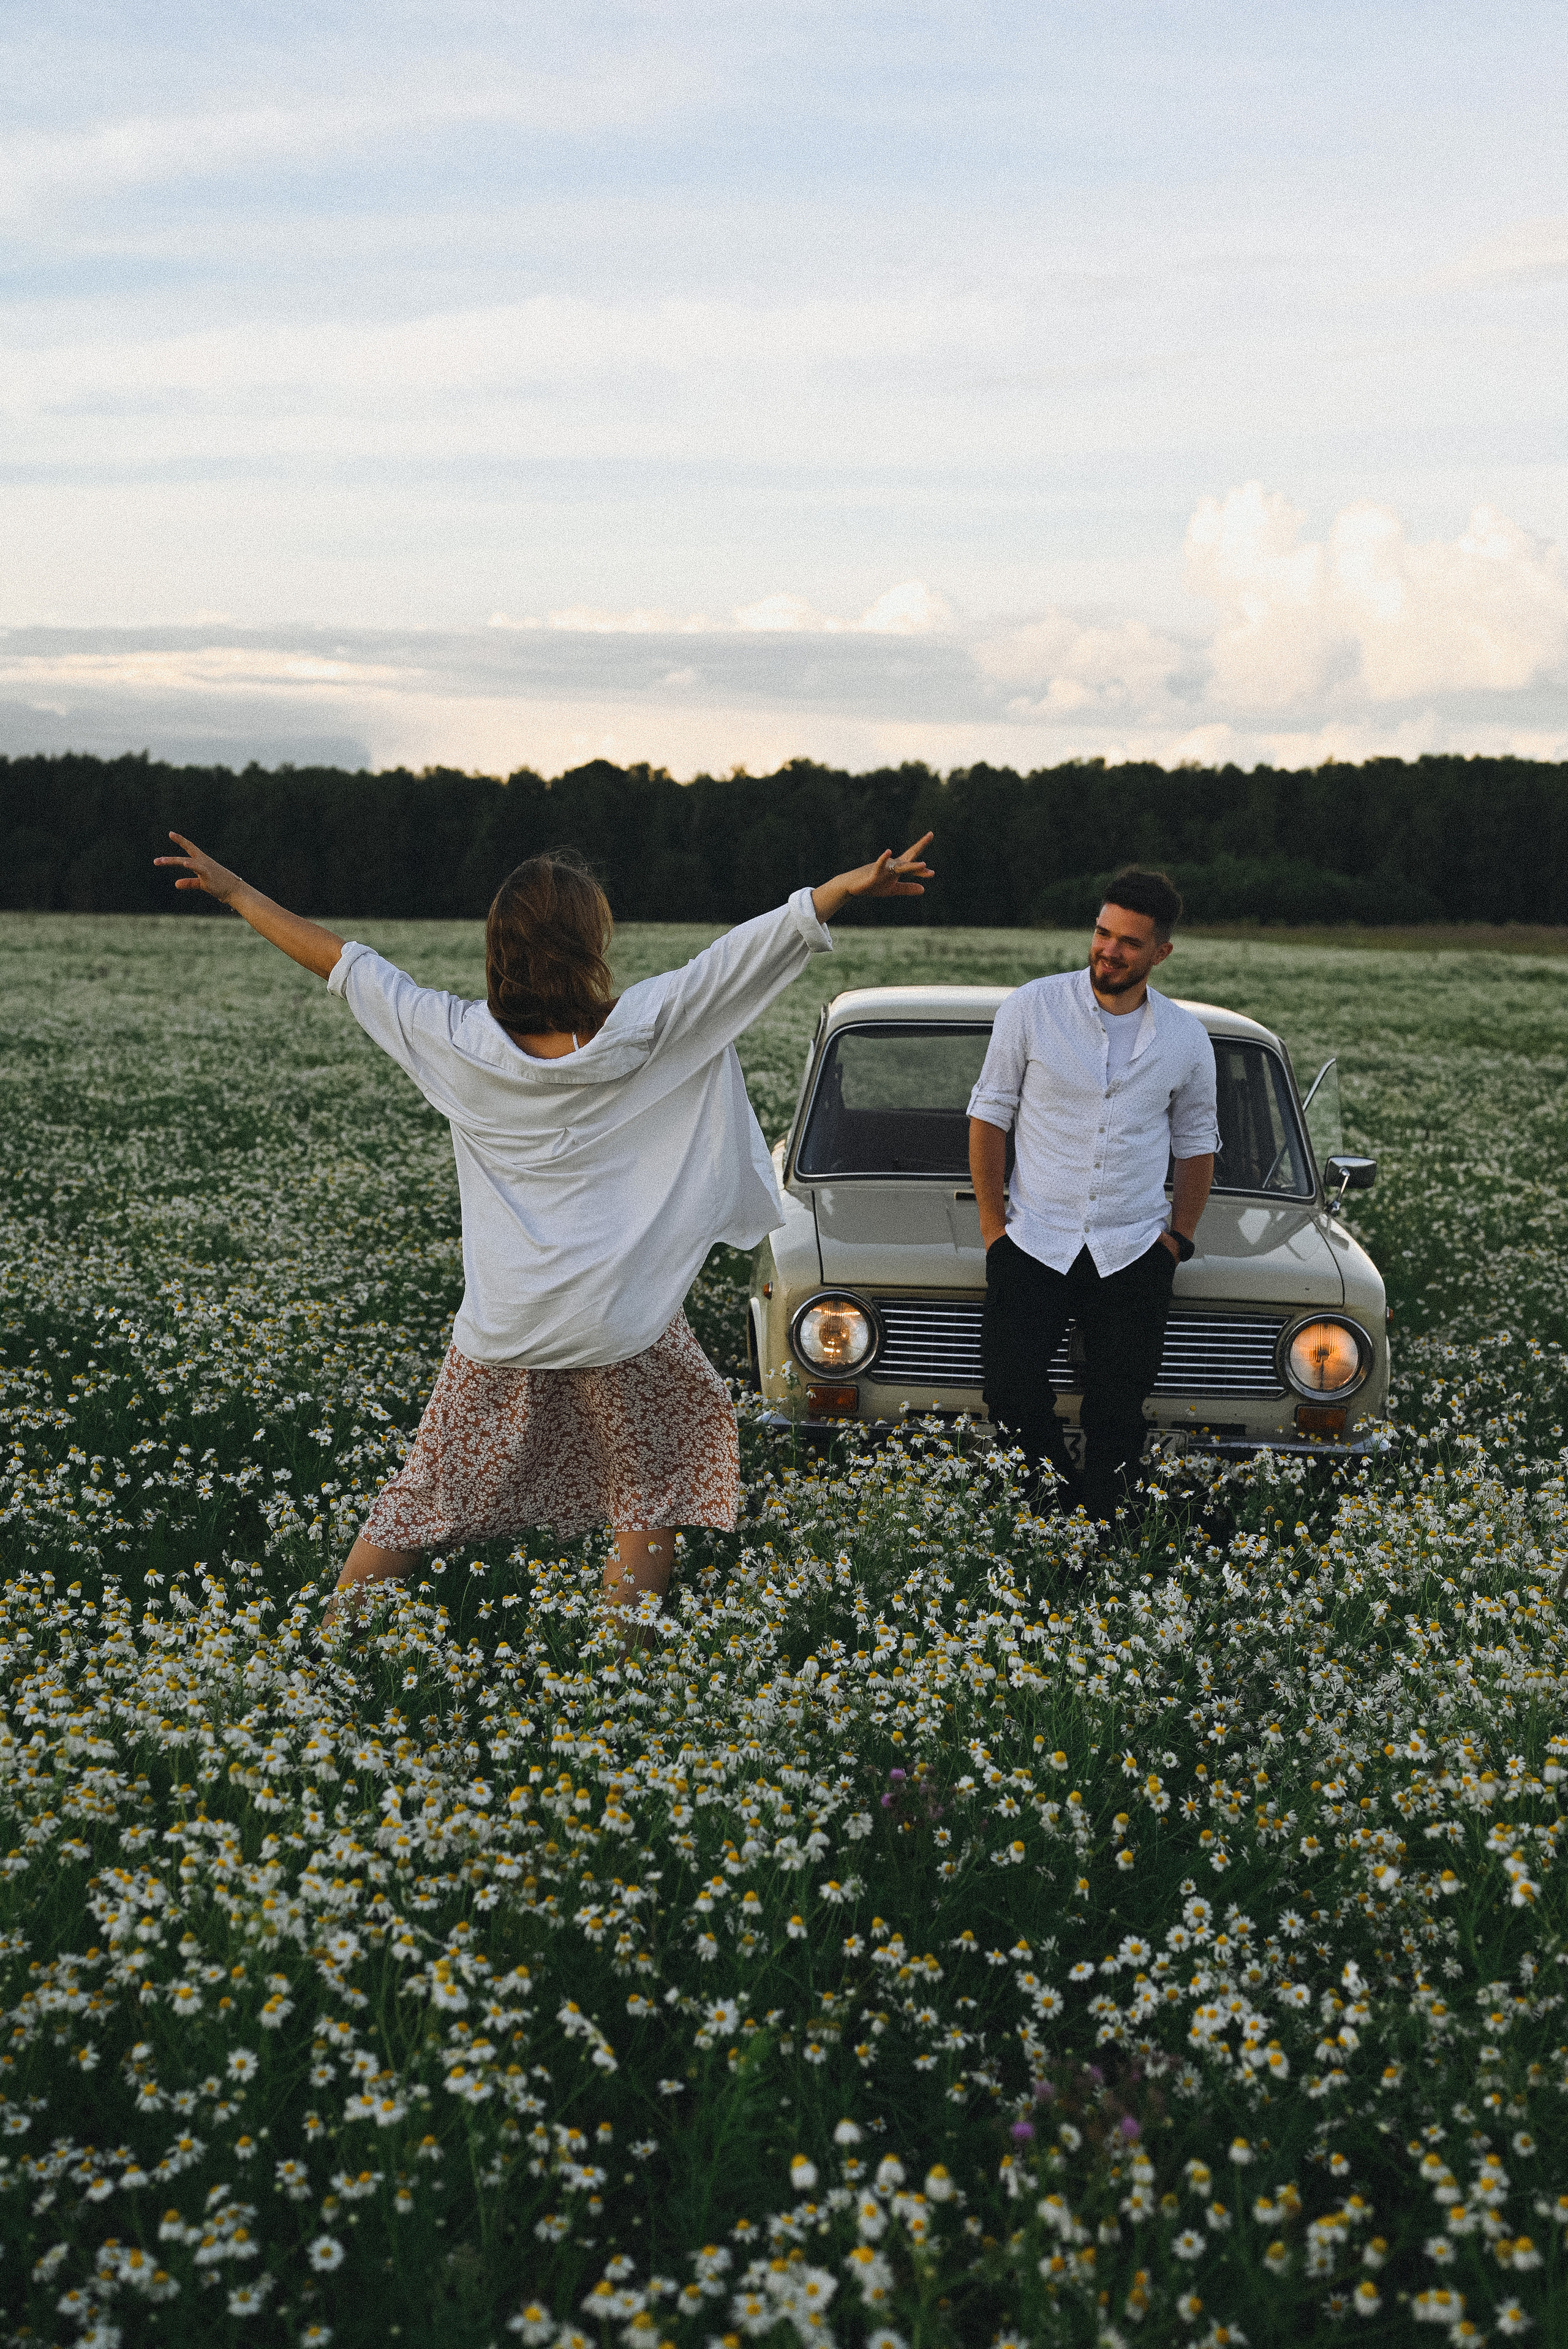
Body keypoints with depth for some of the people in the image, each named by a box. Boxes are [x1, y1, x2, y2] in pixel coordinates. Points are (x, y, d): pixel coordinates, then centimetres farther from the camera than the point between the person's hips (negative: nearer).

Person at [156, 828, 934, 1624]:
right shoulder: (640, 1032, -13)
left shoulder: (460, 1041, -7)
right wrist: (848, 887, -9)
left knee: (425, 1493, 17)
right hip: (619, 1320, -3)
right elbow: (752, 949, -12)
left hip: (500, 1324, 3)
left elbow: (341, 960, 2)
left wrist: (234, 890, 11)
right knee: (648, 1498, 15)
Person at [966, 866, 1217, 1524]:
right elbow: (989, 1114, 1)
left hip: (1133, 1254, 1)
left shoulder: (1186, 1039, 3)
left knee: (1118, 1414, 1)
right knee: (1011, 1388, -10)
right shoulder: (1032, 1008, -3)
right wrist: (993, 1224, -2)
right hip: (1034, 1243, -1)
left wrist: (1179, 1238, 5)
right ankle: (1054, 1489, 14)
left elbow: (1195, 1144, 15)